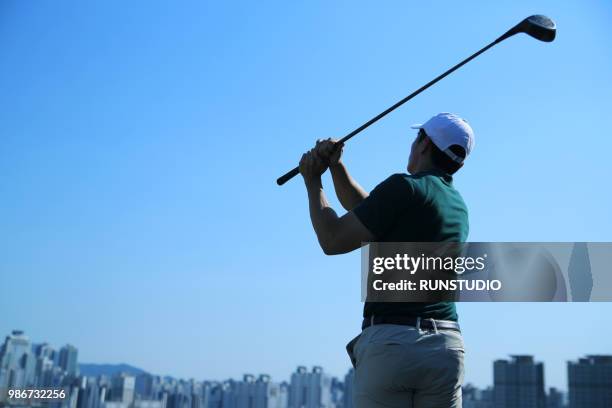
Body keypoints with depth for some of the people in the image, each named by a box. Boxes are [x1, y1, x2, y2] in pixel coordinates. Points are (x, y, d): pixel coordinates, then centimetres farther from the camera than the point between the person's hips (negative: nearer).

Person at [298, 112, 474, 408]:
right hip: (446, 345, 7)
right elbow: (366, 209, 22)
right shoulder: (459, 206, 17)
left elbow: (333, 240, -4)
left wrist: (313, 182, 9)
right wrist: (336, 167, 11)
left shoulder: (404, 187, -8)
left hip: (389, 341, -7)